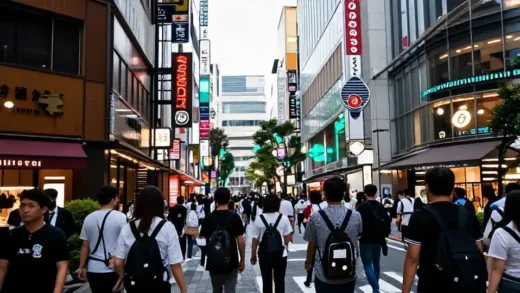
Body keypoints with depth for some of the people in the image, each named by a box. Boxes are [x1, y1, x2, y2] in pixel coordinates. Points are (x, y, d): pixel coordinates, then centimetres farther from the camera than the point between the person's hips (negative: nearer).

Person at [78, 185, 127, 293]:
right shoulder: (121, 217, -9)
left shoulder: (89, 218, 4)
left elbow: (85, 246, 6)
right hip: (113, 269, -4)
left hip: (93, 269, 4)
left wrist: (82, 267, 13)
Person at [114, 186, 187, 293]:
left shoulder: (127, 228, -4)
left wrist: (123, 277, 19)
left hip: (133, 284, 3)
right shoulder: (167, 227, -12)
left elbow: (118, 263, -2)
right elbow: (175, 265, -15)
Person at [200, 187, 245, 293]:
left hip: (213, 263, 3)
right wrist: (242, 260, 2)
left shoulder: (208, 218, -2)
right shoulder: (234, 217, -7)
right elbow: (240, 240, -8)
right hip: (231, 263, -2)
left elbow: (203, 240, 0)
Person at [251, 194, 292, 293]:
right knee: (279, 282, 11)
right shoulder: (284, 218, -6)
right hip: (280, 254, 0)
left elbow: (255, 240, -6)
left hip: (264, 255, 0)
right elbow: (288, 239, -6)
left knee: (266, 282, 12)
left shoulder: (259, 219, -7)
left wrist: (253, 255, 5)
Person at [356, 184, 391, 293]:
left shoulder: (361, 207, -12)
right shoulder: (381, 207, 3)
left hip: (366, 240, -5)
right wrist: (384, 234, 13)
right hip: (378, 240, 5)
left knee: (368, 265, -3)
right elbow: (387, 221, 2)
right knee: (376, 263, 19)